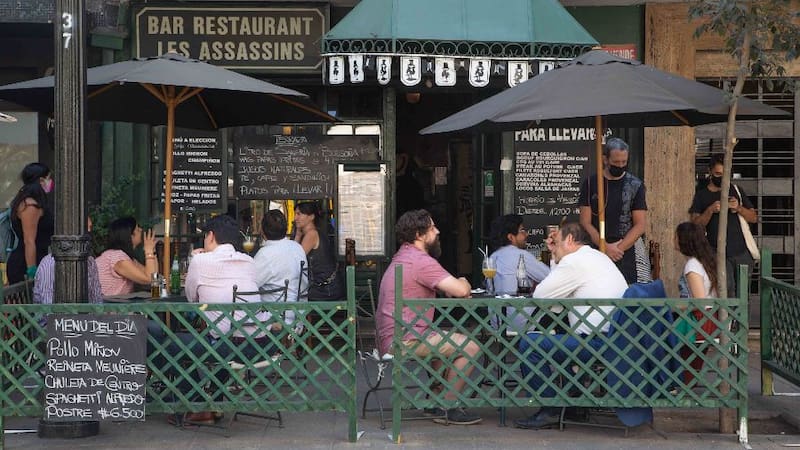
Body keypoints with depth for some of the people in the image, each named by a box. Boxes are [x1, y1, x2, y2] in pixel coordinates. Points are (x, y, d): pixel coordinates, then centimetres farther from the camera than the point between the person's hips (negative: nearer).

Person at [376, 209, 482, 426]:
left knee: (451, 341, 30)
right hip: (405, 341, -11)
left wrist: (457, 285, 6)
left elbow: (445, 288, 26)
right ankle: (447, 409, -2)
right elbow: (460, 290, -22)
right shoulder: (421, 261, -16)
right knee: (470, 347, -9)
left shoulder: (403, 257, 18)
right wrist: (464, 283, 2)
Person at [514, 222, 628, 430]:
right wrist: (556, 256, 26)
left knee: (529, 344, -11)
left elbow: (539, 296, -6)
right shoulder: (598, 256, 22)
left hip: (600, 342, -11)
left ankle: (551, 411, -5)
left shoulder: (574, 261, -9)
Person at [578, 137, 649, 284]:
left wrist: (618, 249, -9)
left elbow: (640, 225, 1)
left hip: (629, 249, 0)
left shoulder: (635, 185, 5)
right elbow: (586, 222, 3)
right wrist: (606, 247, -9)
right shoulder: (590, 184, 6)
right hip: (598, 250, 1)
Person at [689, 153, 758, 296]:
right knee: (727, 291, -16)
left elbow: (754, 218, 12)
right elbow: (695, 224, 0)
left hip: (742, 252, 2)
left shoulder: (737, 191, 15)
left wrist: (739, 208, -7)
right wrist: (710, 210, -15)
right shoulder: (701, 195, 9)